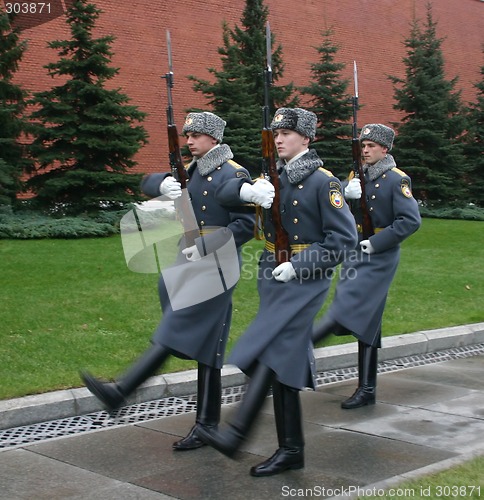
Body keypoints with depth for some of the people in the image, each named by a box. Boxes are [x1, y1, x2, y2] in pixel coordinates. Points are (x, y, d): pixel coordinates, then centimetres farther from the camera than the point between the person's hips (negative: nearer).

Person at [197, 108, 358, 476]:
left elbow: (345, 238, -12)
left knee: (269, 353, -17)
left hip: (304, 281, -7)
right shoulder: (275, 177, 12)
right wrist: (244, 189, -13)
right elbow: (225, 193, 10)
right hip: (273, 279, 7)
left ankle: (235, 436, -18)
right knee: (284, 362, 8)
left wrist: (299, 265, -18)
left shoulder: (324, 181, -8)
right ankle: (291, 450, 15)